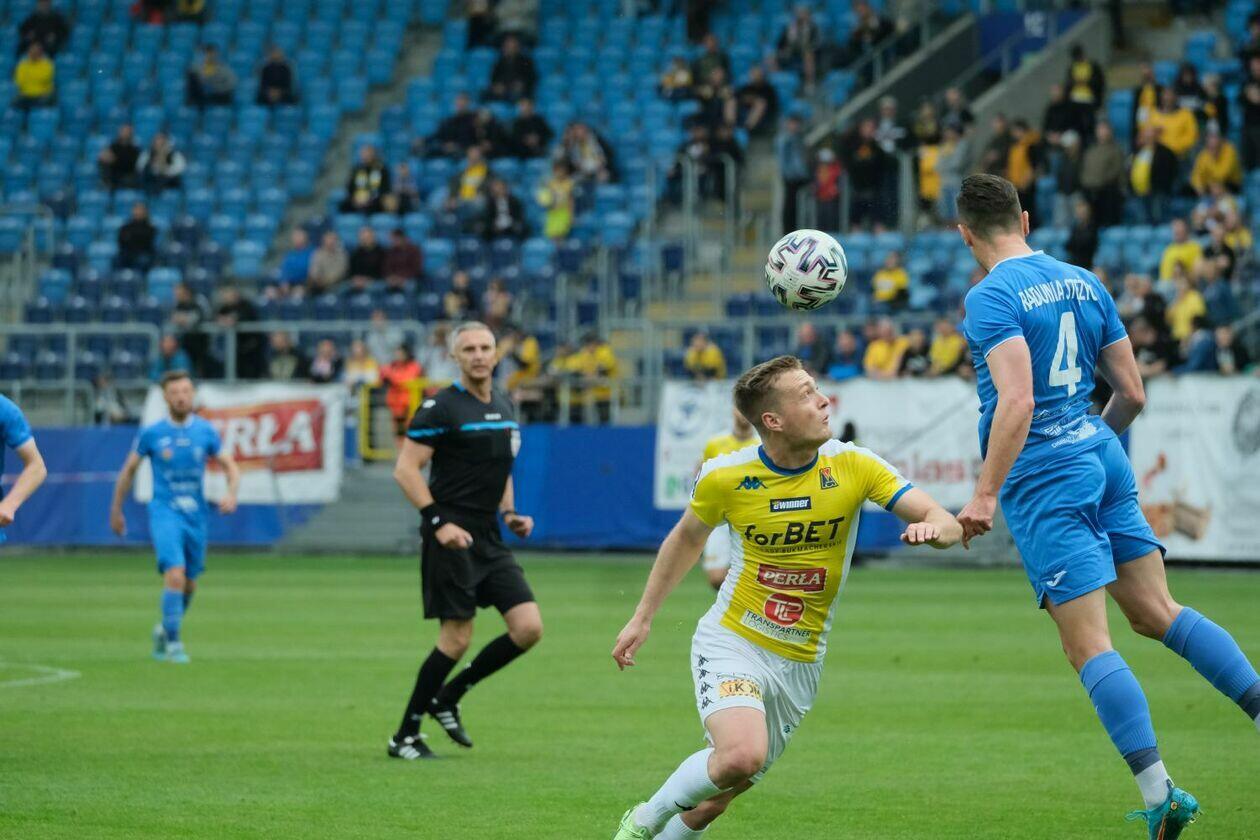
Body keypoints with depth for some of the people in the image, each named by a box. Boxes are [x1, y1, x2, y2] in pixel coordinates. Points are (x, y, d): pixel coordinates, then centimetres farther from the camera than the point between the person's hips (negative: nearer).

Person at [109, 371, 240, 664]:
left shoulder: (206, 432, 3)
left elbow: (231, 467, 8)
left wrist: (231, 492, -12)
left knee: (189, 584, 11)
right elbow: (129, 470, 9)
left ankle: (165, 629, 37)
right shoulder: (151, 434, -2)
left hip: (196, 516, 3)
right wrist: (116, 510, 13)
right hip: (165, 513, -3)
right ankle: (173, 643, -13)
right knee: (175, 575, -21)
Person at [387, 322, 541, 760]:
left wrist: (510, 514, 11)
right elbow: (405, 469, -12)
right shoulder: (441, 407, -9)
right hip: (451, 537, -7)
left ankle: (447, 699, 14)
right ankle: (405, 736, 5)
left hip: (490, 540, 7)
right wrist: (438, 522, -19)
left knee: (529, 628, -3)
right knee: (457, 638, -8)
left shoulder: (504, 407, 14)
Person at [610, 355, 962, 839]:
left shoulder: (853, 466, -8)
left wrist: (933, 528, -34)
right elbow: (686, 537, 11)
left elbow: (947, 525, -10)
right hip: (730, 642, -2)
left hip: (799, 664, 3)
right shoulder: (724, 477, -10)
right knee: (742, 754, -30)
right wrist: (642, 618, 15)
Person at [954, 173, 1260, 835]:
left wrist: (985, 494, -21)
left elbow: (1017, 401, -23)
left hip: (1043, 478, -7)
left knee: (1089, 646, -6)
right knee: (1157, 612, 13)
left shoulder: (991, 298, -11)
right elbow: (1132, 394, 15)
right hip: (1104, 459, 7)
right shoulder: (1084, 283, 12)